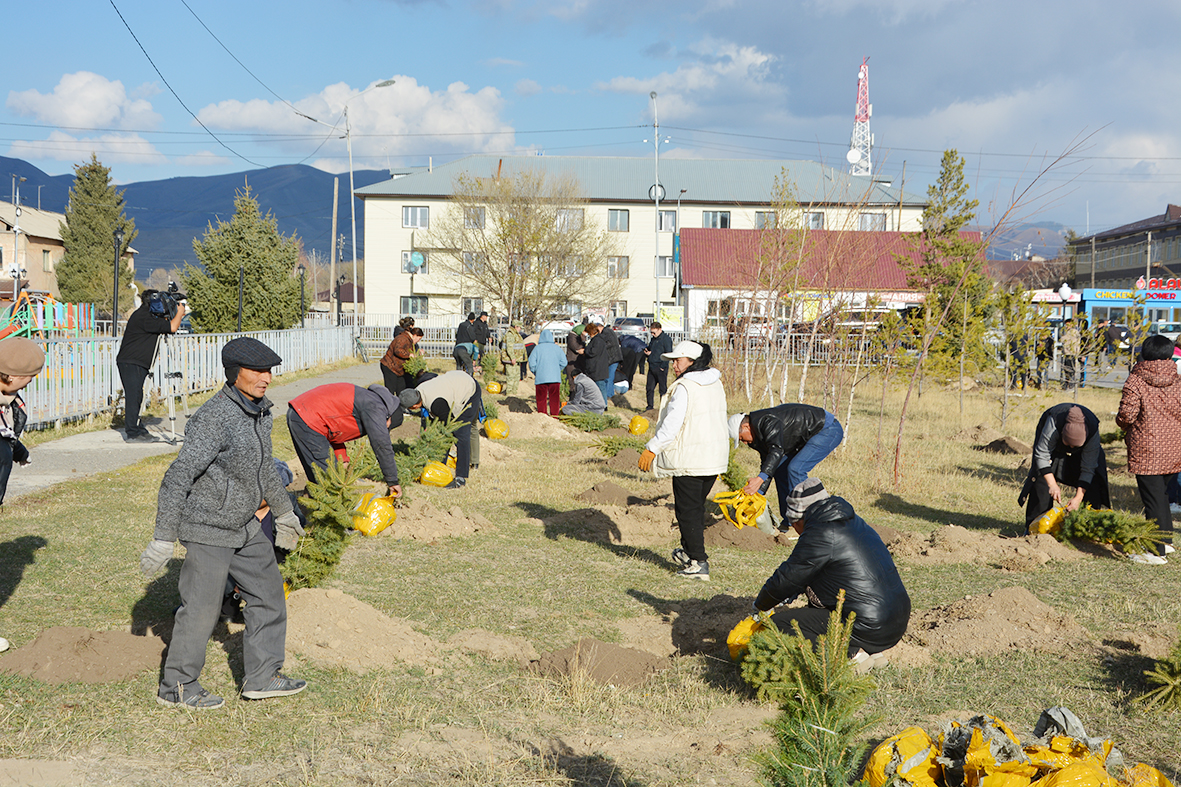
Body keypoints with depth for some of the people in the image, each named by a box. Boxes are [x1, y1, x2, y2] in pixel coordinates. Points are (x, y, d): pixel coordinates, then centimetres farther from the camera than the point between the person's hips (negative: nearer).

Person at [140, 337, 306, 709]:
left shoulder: (259, 409, 4)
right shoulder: (215, 419, -25)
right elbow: (177, 478, -25)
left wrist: (283, 511, 29)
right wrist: (163, 538, -25)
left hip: (245, 526, 9)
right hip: (208, 528, -9)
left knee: (268, 591, 14)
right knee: (201, 608, 1)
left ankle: (262, 677, 26)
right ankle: (177, 687, 19)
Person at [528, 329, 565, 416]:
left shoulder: (537, 348, -1)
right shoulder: (556, 348, 4)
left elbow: (532, 364, -5)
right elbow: (563, 362, 2)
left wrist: (536, 373, 10)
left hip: (541, 378, -1)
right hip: (555, 378, 1)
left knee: (541, 400, 5)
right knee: (554, 400, 8)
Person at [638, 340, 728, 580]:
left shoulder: (684, 387, -16)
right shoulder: (716, 384, 9)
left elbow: (672, 424, -19)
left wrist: (651, 449, -12)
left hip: (689, 459, -8)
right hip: (715, 457, 8)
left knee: (687, 510, 0)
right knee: (697, 506, 21)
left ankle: (698, 563, -1)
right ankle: (689, 551, 35)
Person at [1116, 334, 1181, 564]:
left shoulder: (1135, 381, -12)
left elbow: (1127, 414, -15)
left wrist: (1123, 424, 7)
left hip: (1146, 452, -5)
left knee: (1153, 499, -1)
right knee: (1162, 494, 21)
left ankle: (1156, 551, 3)